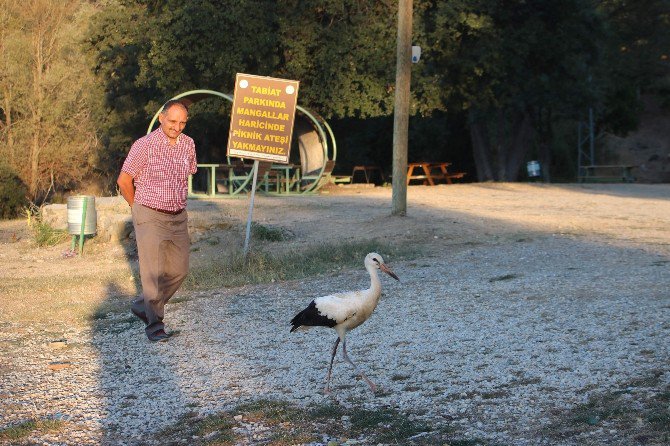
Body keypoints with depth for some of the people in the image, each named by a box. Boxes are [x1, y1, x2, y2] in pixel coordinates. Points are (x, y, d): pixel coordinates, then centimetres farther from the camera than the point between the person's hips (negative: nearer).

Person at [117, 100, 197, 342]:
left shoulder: (188, 144, 4)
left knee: (179, 269, 10)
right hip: (150, 217, -6)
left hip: (179, 216, 6)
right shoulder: (144, 145, -13)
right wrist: (137, 207, 4)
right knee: (153, 271, -6)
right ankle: (154, 324, 2)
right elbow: (123, 181, -7)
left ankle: (143, 306, 28)